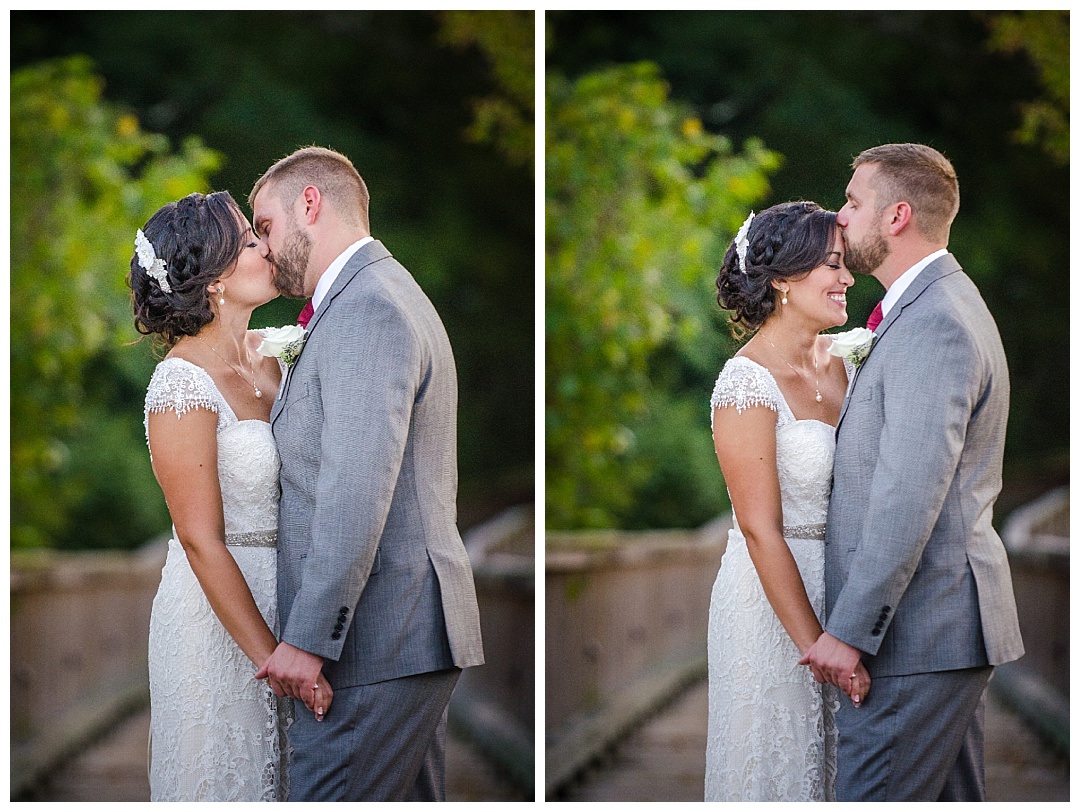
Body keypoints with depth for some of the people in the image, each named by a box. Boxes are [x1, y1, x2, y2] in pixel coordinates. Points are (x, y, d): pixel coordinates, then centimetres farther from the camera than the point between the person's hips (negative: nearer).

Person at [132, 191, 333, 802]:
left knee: (277, 770, 18)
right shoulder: (184, 385, -21)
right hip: (217, 610, -8)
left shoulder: (266, 357, 3)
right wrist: (270, 655, -22)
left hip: (279, 596, 8)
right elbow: (202, 542, -21)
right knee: (227, 778, 6)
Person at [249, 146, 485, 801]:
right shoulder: (392, 294, 20)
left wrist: (308, 639, -22)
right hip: (418, 629, 11)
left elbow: (357, 493, -22)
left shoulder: (364, 311, -14)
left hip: (373, 643, -11)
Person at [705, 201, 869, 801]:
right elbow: (761, 530, -20)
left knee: (834, 761, 17)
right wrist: (817, 648, -21)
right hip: (771, 595, -7)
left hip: (839, 587, 7)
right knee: (779, 766, 7)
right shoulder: (749, 382, -19)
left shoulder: (838, 362, 2)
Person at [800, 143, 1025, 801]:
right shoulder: (942, 307, 17)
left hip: (919, 628, -11)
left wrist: (849, 631, -22)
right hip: (952, 623, 11)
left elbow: (909, 499, -24)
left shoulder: (933, 326, -18)